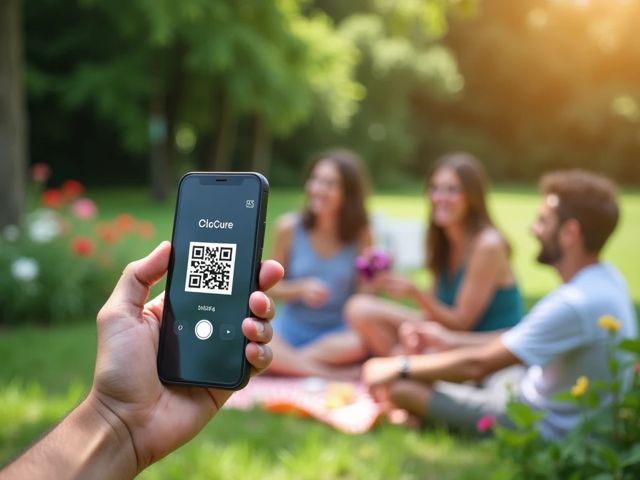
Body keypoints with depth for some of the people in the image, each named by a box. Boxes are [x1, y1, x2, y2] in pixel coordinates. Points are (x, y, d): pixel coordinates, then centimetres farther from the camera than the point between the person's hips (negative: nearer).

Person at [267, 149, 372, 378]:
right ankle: (336, 375, -25)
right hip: (291, 329, 1)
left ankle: (289, 364, -16)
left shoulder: (360, 234, -6)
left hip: (338, 332, 0)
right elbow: (272, 286, 2)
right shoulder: (289, 227, -6)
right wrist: (301, 289, -17)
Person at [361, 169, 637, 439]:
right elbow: (521, 337, 10)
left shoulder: (578, 303, -32)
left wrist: (400, 367, -15)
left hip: (547, 428, -10)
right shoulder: (607, 277, 0)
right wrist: (448, 340, 7)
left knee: (401, 387, -13)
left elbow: (479, 364, -26)